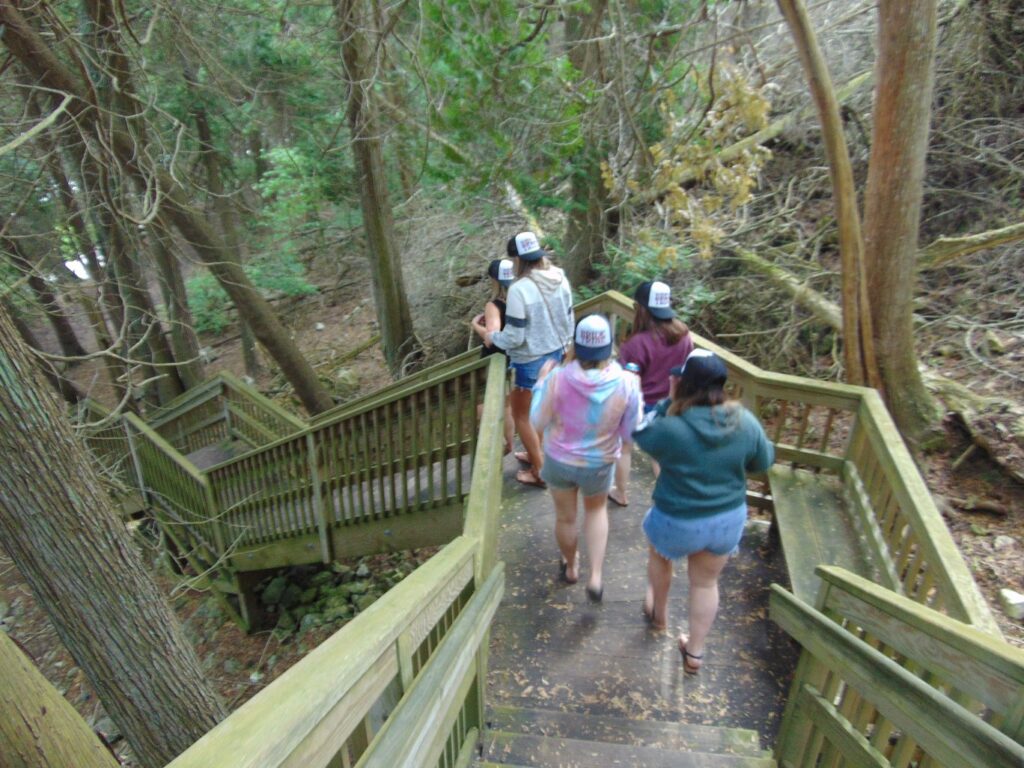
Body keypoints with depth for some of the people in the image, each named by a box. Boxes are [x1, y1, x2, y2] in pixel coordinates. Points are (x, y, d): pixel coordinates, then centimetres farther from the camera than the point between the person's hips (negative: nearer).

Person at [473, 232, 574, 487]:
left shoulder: (519, 289, -26)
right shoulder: (560, 279, -4)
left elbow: (514, 338, -23)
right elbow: (568, 320, 6)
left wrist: (487, 335, -5)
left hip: (530, 361, -7)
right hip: (555, 354, 7)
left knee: (521, 415, 12)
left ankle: (540, 471, 22)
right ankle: (537, 454, 44)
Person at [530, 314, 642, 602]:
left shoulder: (558, 379, -26)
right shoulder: (625, 384, -23)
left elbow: (538, 422, -12)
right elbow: (630, 433, -10)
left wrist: (541, 382, -1)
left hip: (560, 460, 0)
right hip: (599, 464, 1)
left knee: (565, 517, 24)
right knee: (596, 510, 30)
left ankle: (570, 567, 49)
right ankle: (596, 576, 24)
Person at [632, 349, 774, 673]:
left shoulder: (671, 427, -27)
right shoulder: (745, 422, -14)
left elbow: (641, 434, -6)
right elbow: (763, 461, 3)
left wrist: (668, 401, -8)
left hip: (678, 522, -3)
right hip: (729, 519, 4)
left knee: (659, 554, 30)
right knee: (706, 582, 24)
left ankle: (659, 613, 52)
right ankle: (694, 652, 40)